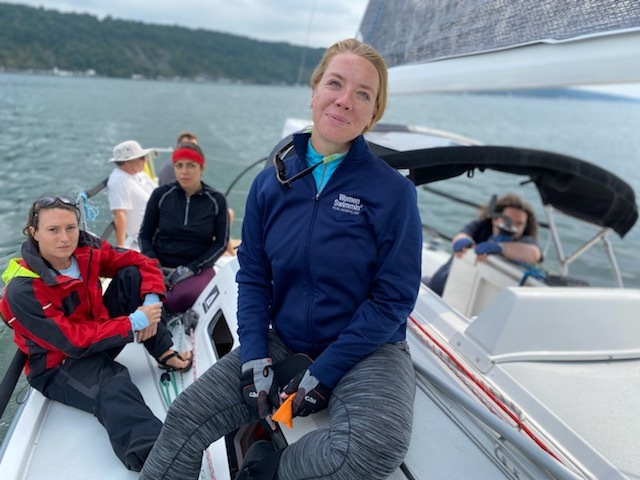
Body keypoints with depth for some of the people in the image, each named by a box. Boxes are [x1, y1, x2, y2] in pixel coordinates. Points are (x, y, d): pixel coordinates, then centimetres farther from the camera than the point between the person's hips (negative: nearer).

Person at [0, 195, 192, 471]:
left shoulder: (86, 249, -13)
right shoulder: (23, 292, -27)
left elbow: (143, 264, -6)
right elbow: (75, 342, -28)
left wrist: (151, 304, -23)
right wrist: (135, 322, -28)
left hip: (97, 333, 7)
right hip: (58, 366, -6)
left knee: (132, 276, -12)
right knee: (114, 388, -39)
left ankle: (166, 354, -11)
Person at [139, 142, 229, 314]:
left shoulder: (216, 201, 0)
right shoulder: (161, 195, 2)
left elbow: (221, 243, 3)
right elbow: (145, 235, 9)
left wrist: (192, 268, -10)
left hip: (197, 268, -1)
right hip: (161, 265, 1)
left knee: (186, 297, -35)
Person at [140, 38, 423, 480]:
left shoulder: (393, 191, -12)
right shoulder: (271, 182, -1)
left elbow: (394, 298, -12)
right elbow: (253, 275, 4)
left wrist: (322, 374, -15)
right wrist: (254, 357, -9)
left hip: (365, 349, -2)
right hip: (282, 343, 3)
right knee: (187, 416, -10)